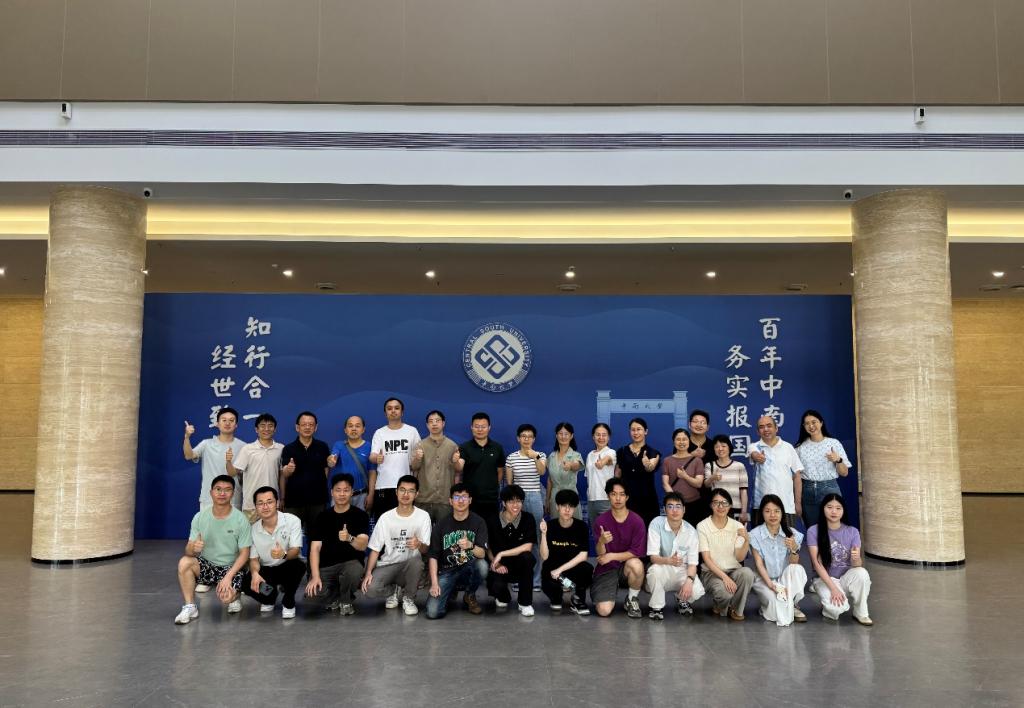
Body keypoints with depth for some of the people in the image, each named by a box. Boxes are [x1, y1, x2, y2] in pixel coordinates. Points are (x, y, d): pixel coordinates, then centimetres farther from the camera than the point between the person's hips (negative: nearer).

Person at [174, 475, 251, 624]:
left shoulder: (240, 519, -12)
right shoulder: (200, 517, -6)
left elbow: (244, 553, -9)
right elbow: (188, 550, -6)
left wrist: (228, 577, -21)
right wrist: (193, 548, -31)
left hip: (231, 567, -3)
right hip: (206, 564, 3)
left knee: (226, 597, -28)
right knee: (184, 562, -26)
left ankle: (234, 596, 11)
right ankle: (190, 607, -10)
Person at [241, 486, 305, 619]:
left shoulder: (292, 520, -18)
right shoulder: (253, 529, -7)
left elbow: (295, 551, -23)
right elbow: (253, 558, -2)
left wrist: (284, 554, -48)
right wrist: (255, 573, -26)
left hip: (287, 567, -3)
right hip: (266, 570, 3)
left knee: (298, 565, -37)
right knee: (247, 585, -26)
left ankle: (288, 603, -7)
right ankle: (269, 598, 12)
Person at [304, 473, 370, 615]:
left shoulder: (360, 515, -4)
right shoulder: (323, 516, 3)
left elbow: (363, 545, -16)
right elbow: (315, 548, -4)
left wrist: (349, 538, -39)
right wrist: (315, 576, -17)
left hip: (351, 562, -2)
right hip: (326, 566, 2)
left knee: (354, 571, -37)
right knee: (314, 592, -28)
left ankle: (346, 601, -1)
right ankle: (335, 597, 11)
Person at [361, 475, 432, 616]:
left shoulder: (423, 516, -7)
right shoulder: (385, 517, -3)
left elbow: (426, 550, -7)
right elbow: (375, 549, 1)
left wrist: (419, 545, -33)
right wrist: (368, 573, -16)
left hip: (410, 565, -1)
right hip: (387, 565, 1)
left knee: (417, 561, -37)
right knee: (370, 589, -27)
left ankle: (408, 597, -6)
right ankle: (397, 589, 10)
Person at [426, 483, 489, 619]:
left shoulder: (478, 522, -5)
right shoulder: (441, 525, -3)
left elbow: (482, 554, -14)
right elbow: (433, 556, -2)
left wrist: (470, 546, -36)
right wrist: (434, 583, -13)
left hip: (469, 569, 0)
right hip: (447, 571, 0)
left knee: (482, 566, -35)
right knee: (433, 612, -21)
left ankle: (469, 595, -2)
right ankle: (450, 591, 15)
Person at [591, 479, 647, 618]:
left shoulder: (637, 521, -11)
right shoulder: (600, 521, -7)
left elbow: (637, 552, -12)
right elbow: (600, 554, -8)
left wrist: (612, 556, -18)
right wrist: (601, 542, -31)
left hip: (627, 569, 0)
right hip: (606, 569, 0)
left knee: (636, 564, -36)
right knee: (604, 611, -19)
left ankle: (632, 599, -5)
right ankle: (611, 592, 18)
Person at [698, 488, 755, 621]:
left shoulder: (737, 526, 0)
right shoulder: (702, 526, -8)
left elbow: (740, 558, -7)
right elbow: (706, 559, -11)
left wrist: (747, 541, -25)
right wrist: (724, 577, -24)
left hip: (734, 570, 3)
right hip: (711, 572, -3)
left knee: (747, 573, -32)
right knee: (725, 592, -34)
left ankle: (735, 609, -5)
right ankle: (720, 606, 7)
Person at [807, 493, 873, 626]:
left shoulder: (852, 532, -4)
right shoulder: (813, 531, -11)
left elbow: (857, 565, -11)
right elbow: (817, 563, -14)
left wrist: (856, 559, -35)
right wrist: (833, 588, -21)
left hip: (846, 578, 2)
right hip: (825, 579, -2)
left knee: (861, 572, -32)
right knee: (836, 608, -32)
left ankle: (860, 613, -8)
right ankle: (829, 605, 8)